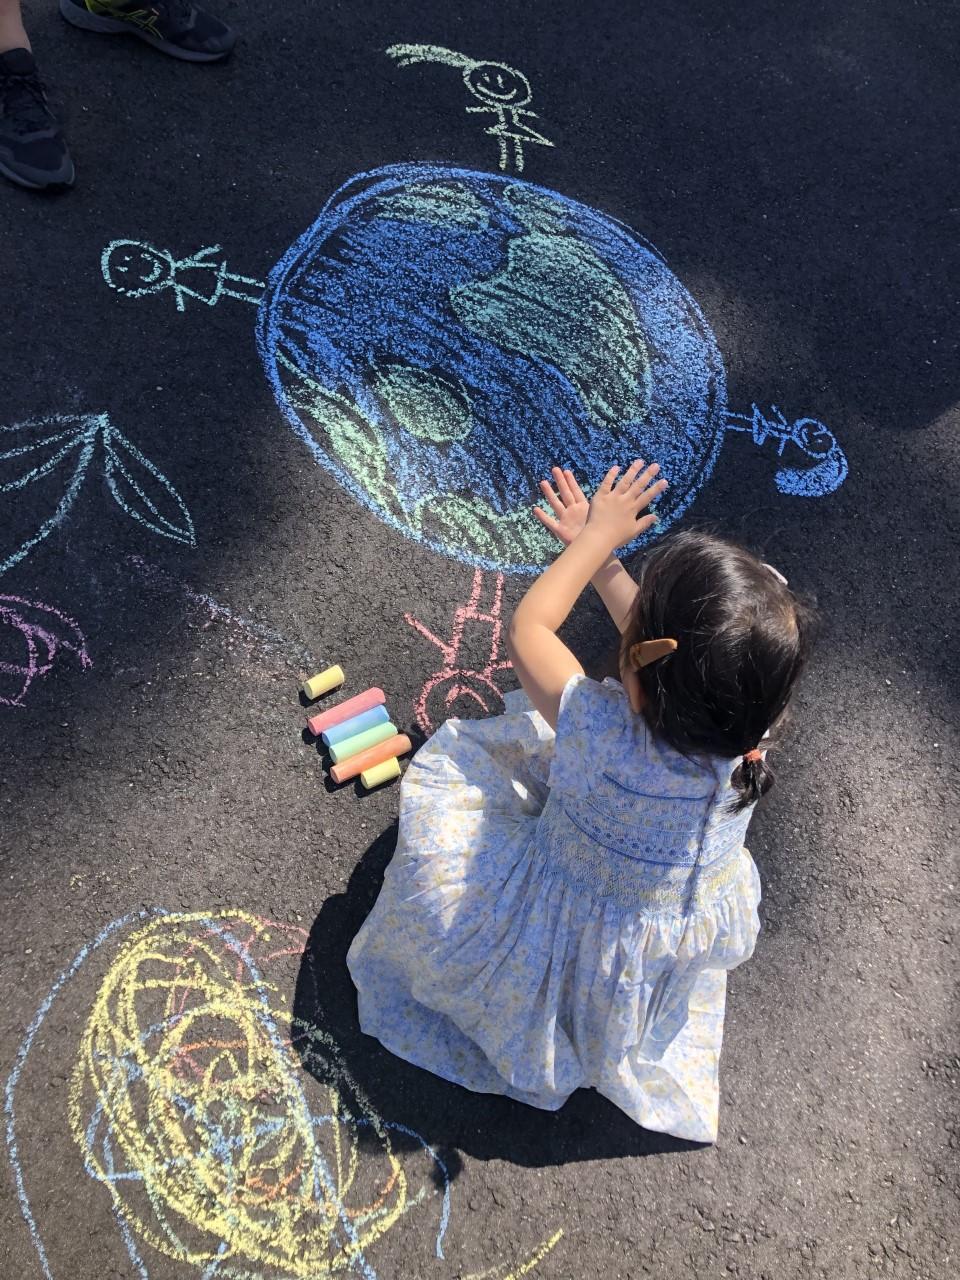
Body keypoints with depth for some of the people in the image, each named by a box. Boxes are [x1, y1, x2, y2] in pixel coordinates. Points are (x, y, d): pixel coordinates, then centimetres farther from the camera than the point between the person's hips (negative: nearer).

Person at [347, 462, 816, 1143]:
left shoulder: (600, 727, -39)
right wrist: (599, 553, -1)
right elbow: (663, 637, -5)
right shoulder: (751, 722, -25)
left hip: (574, 952, -4)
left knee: (450, 757, 6)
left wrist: (599, 536, -11)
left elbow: (527, 626, -20)